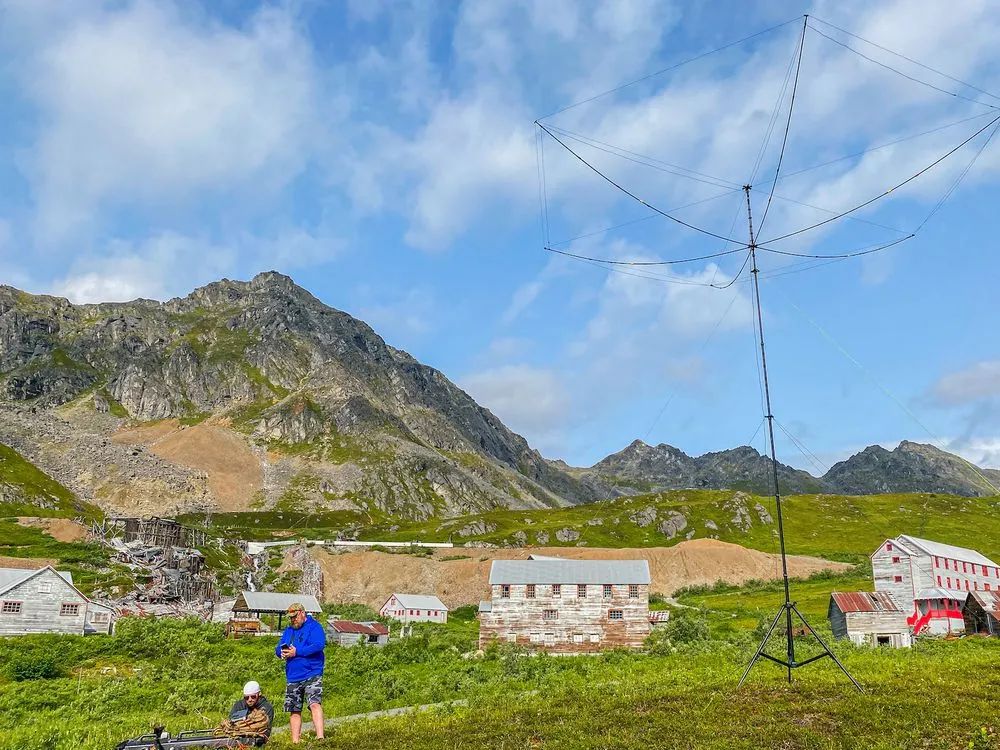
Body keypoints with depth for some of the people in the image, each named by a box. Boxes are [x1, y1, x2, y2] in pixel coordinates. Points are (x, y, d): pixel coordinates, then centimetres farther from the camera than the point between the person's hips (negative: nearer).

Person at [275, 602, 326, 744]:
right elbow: (278, 648, 16)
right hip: (293, 677, 7)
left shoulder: (314, 627, -4)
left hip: (312, 675, -7)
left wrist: (297, 652, -20)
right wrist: (282, 652, -10)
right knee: (295, 710, 10)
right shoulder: (288, 630, 18)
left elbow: (319, 645, -18)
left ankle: (320, 738, -29)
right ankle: (295, 742, 18)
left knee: (314, 704, -22)